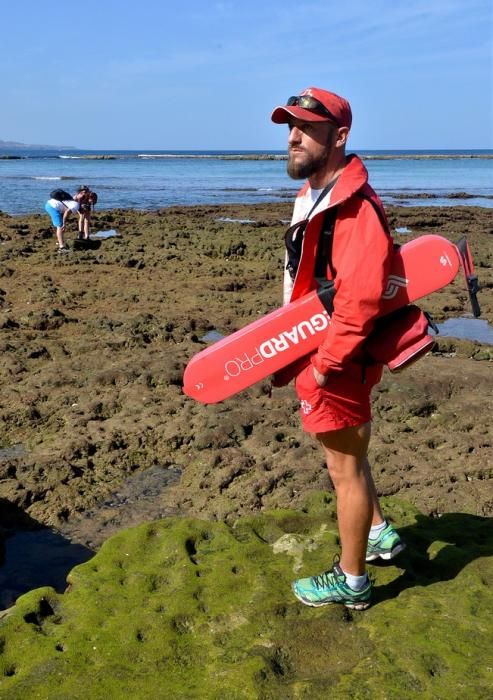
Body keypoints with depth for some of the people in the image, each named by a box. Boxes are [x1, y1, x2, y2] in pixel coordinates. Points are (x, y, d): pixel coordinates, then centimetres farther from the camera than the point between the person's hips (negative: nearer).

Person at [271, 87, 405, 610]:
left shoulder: (356, 208, -24)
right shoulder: (311, 195, 8)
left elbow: (359, 301, -30)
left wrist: (323, 366, -24)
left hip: (336, 362, -10)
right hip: (313, 351, 10)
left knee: (345, 468, 6)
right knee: (346, 454, 25)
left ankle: (351, 582, 26)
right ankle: (378, 534, 47)